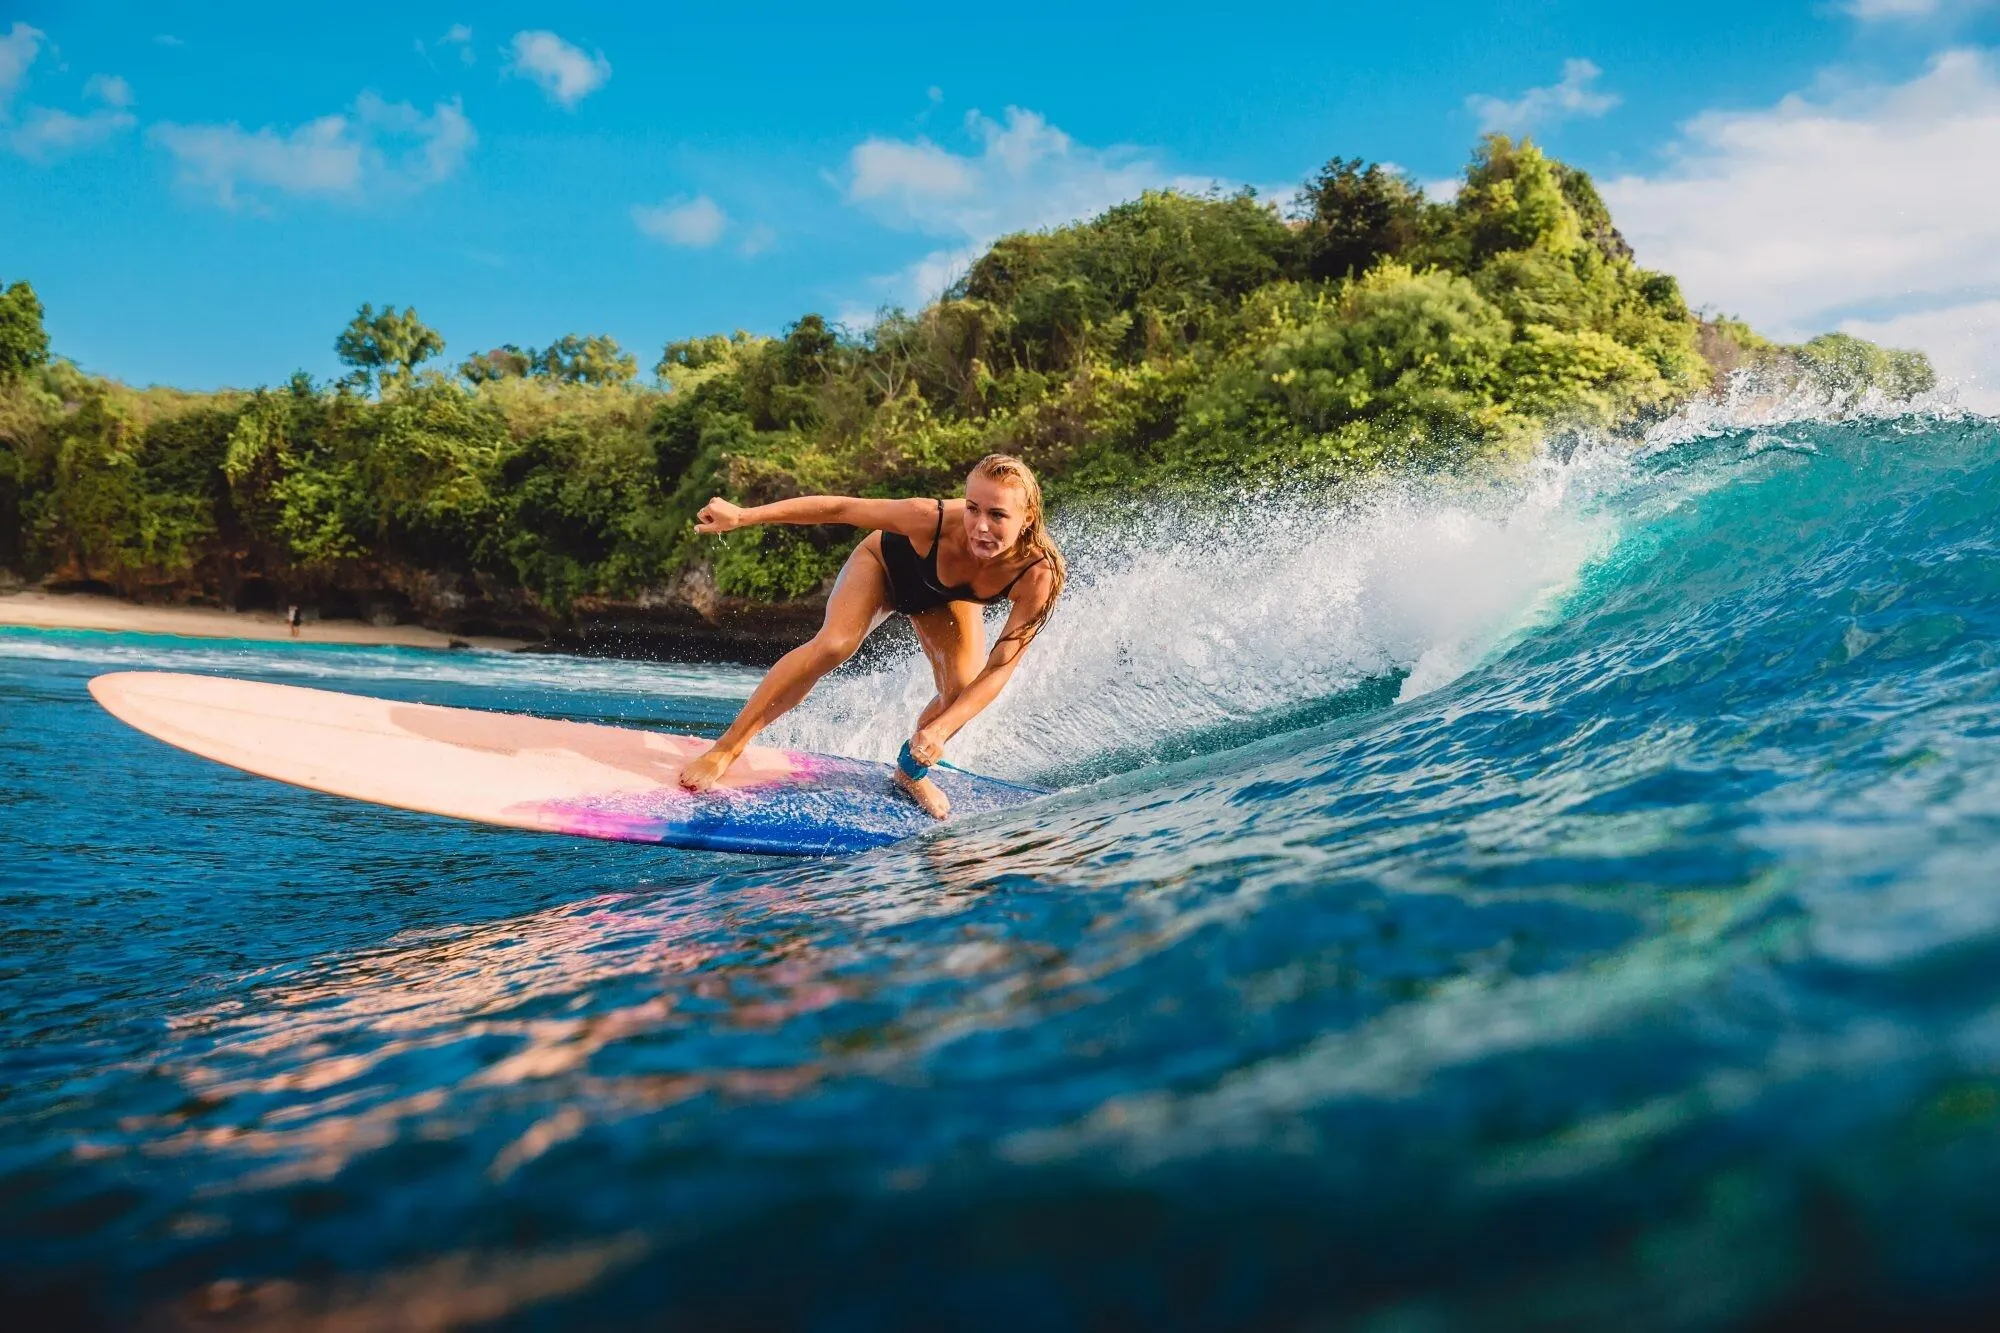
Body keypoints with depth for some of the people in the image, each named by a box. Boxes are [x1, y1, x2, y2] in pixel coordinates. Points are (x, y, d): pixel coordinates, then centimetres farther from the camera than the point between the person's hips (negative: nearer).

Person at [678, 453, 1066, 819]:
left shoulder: (1039, 575, -39)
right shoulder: (933, 520, -44)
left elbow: (998, 669, -33)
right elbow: (839, 508, -31)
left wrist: (940, 729, -42)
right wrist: (742, 516, -27)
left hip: (945, 596, 2)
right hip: (887, 565, -2)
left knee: (964, 691, -16)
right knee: (833, 645, -24)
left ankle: (910, 772, 16)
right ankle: (726, 748, -12)